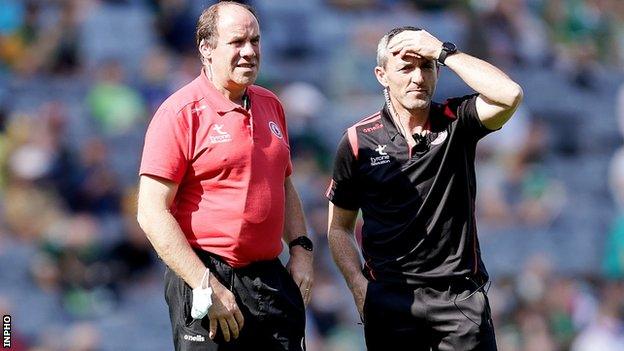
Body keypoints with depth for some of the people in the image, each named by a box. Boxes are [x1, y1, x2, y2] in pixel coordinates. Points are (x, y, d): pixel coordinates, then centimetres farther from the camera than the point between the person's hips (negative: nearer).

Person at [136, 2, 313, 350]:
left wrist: (301, 247, 8)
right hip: (205, 278, -6)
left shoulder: (271, 106, 13)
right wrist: (207, 288, -18)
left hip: (271, 279, 6)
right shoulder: (182, 112, -9)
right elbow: (152, 213, -14)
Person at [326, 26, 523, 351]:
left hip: (460, 293, 0)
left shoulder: (456, 123, 3)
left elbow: (509, 95, -17)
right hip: (390, 297, 0)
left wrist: (444, 52, -13)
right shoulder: (359, 141, 3)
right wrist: (360, 287, -6)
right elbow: (339, 228, 9)